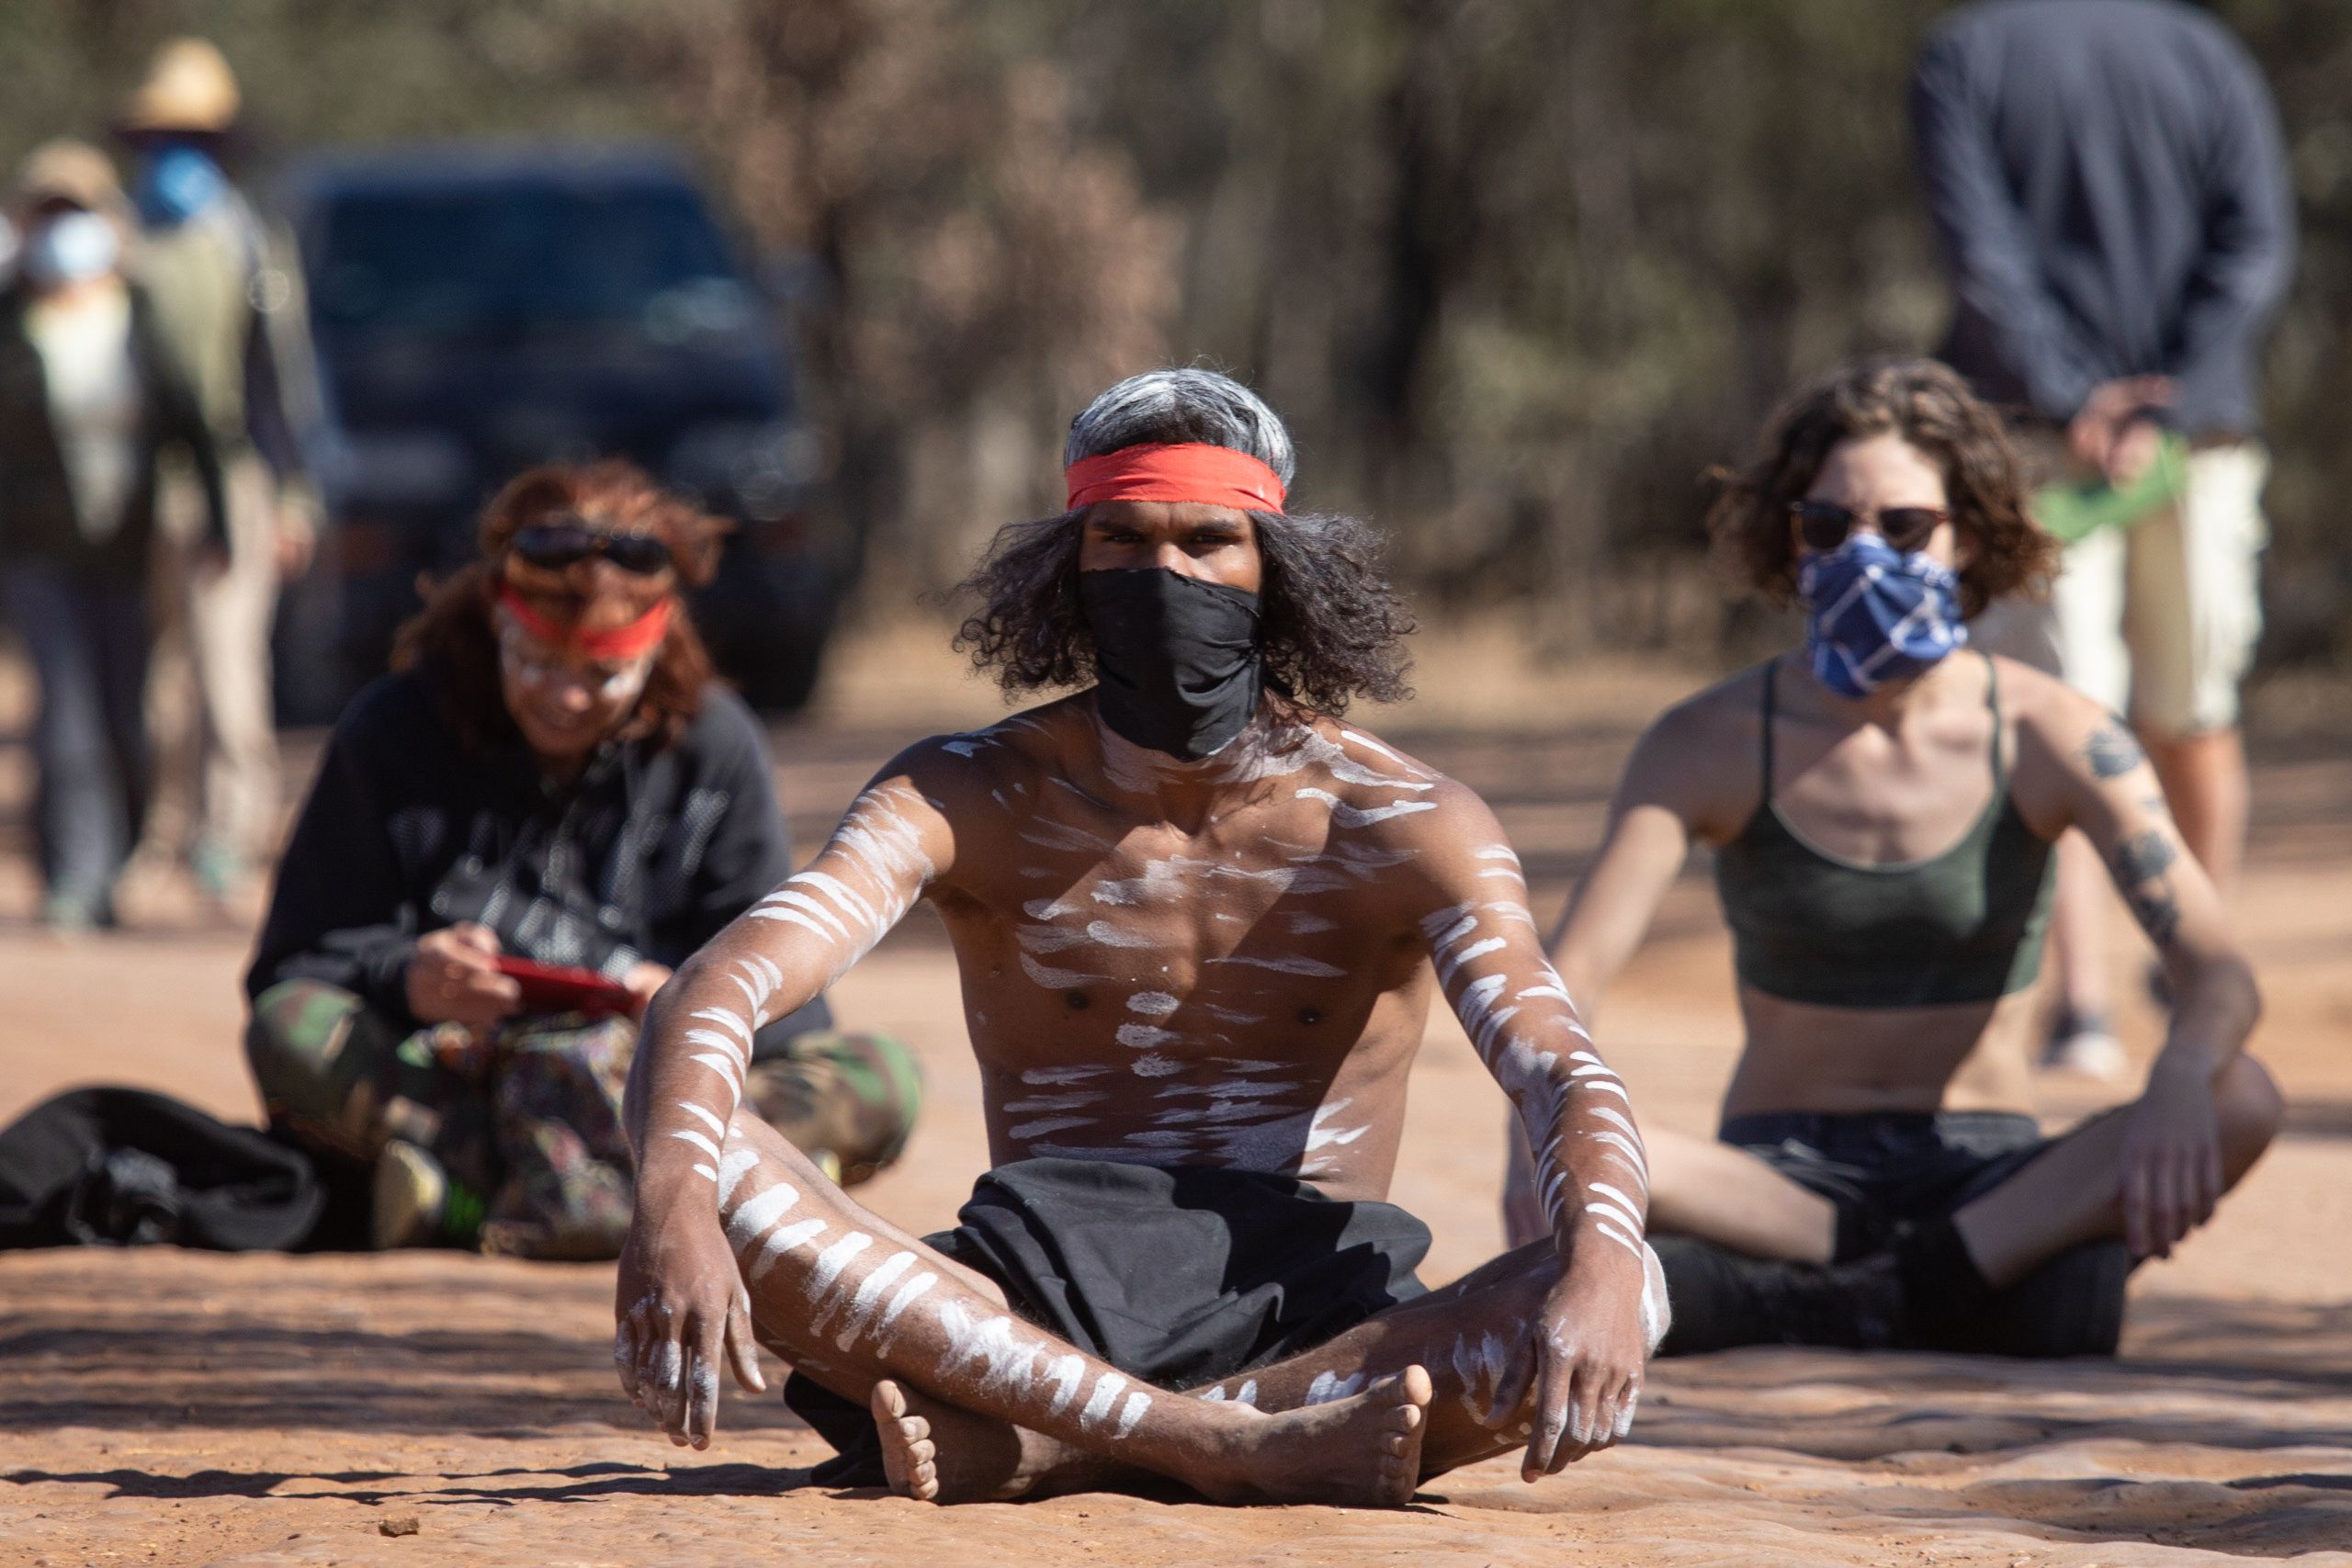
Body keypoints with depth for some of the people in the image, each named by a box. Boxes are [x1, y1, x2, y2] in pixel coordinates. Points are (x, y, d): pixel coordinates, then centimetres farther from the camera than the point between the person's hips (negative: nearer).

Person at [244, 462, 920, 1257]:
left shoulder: (714, 747, 4)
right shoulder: (389, 735, 2)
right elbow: (292, 970, -1)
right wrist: (405, 978, -24)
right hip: (444, 1083, -1)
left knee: (884, 1079, -24)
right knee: (291, 1030, -31)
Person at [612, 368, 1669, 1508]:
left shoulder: (1399, 823, -1)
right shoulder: (970, 799, 1)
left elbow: (1564, 1082, -14)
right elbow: (714, 992, -14)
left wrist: (1597, 1271, -39)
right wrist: (671, 1203, -38)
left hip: (1310, 1318, 0)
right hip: (1037, 1302, 0)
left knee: (1624, 1294, -31)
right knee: (714, 1176, -27)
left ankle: (1020, 1451, -35)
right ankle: (1234, 1446, -38)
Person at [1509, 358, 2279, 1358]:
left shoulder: (2049, 739, -6)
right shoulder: (1714, 746, -4)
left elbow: (2216, 967, -15)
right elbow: (1565, 978, -13)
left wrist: (2179, 1078, -40)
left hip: (1992, 1178, 1)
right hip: (1781, 1184, -1)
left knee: (2238, 1102, -29)